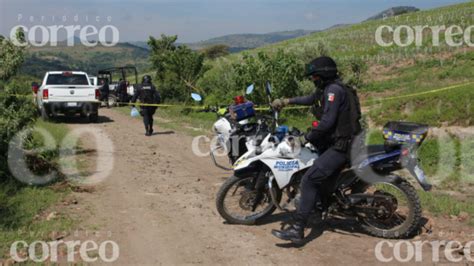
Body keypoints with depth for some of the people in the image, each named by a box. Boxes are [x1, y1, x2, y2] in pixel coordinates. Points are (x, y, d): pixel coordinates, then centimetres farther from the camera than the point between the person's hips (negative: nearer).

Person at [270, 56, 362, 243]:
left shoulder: (333, 89, -16)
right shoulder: (326, 89, 16)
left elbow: (327, 121, -25)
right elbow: (310, 99, 34)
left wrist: (308, 136, -13)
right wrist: (287, 101, 34)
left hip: (341, 145, -11)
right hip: (336, 141, 11)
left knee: (309, 180, -20)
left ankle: (297, 230, -21)